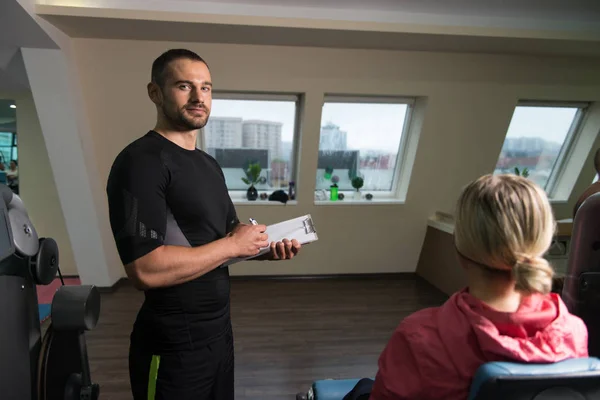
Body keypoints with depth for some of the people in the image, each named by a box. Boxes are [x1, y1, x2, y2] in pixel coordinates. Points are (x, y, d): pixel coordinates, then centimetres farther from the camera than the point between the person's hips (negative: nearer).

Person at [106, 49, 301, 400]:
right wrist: (234, 245, -21)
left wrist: (266, 249, -5)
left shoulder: (209, 164, 8)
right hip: (174, 344, -8)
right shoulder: (141, 161, -19)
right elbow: (146, 269, -28)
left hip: (220, 328, 8)